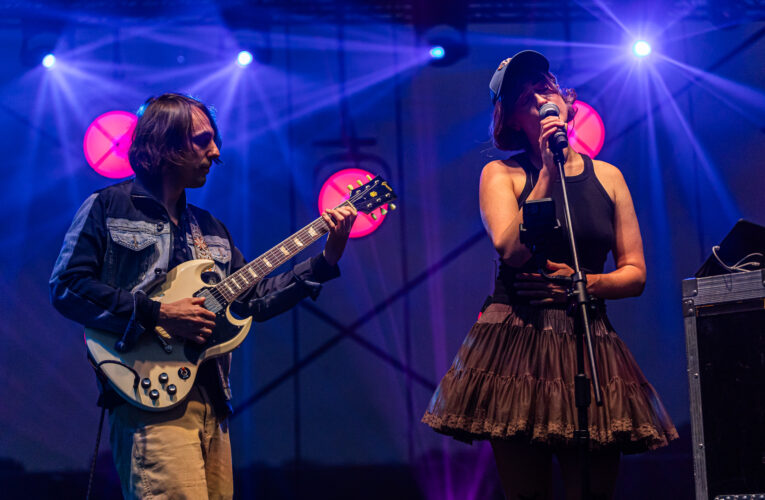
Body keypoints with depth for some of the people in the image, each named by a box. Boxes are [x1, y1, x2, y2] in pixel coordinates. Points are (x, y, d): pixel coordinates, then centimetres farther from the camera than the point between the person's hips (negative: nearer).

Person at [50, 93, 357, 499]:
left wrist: (327, 259, 10)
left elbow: (255, 299, 19)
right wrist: (158, 314, -15)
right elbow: (66, 287, -8)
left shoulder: (210, 228, 23)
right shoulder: (107, 207, 2)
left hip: (212, 402, 7)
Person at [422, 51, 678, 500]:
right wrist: (549, 169, -11)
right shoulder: (501, 174, 5)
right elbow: (513, 251, -14)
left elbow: (635, 274, 11)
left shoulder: (607, 177, 12)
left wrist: (586, 283, -7)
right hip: (518, 341, -2)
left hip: (591, 344, 3)